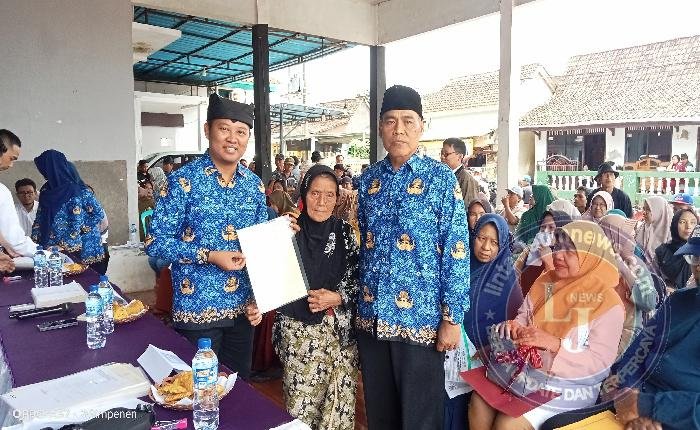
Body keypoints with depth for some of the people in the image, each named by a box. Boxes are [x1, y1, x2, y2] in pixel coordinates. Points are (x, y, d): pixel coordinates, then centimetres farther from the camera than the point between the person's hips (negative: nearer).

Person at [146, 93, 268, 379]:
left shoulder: (254, 184, 4)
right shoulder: (184, 180, -12)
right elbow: (155, 243, -13)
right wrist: (209, 256, -19)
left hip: (243, 307, 5)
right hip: (197, 310, -5)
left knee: (239, 383, 20)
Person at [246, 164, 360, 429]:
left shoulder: (344, 232, 0)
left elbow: (359, 279, 3)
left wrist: (337, 298, -12)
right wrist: (259, 306, -15)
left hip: (339, 330, 1)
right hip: (298, 331, -1)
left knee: (338, 401, 6)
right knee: (300, 403, 5)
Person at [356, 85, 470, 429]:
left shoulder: (441, 178, -6)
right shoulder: (369, 179, 7)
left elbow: (457, 251, -9)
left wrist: (452, 317, -11)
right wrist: (356, 301, 11)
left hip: (420, 318, -4)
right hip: (371, 317, 5)